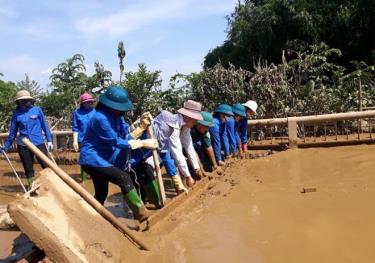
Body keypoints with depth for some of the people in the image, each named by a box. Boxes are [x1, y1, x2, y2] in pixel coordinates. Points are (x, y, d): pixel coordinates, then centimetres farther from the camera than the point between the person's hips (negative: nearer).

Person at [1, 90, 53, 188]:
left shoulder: (37, 110, 0)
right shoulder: (16, 114, 3)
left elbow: (45, 125, 4)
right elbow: (12, 132, 11)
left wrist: (49, 140, 0)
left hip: (39, 143, -2)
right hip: (23, 146, 2)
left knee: (47, 166, -3)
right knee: (28, 170, 11)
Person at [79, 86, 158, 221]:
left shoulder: (115, 115, 2)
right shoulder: (100, 118, -25)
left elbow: (125, 134, 1)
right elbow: (116, 142, -23)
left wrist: (137, 141, -19)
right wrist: (142, 143, -20)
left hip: (100, 158, 10)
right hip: (92, 159, -10)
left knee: (101, 194, 19)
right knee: (124, 178, -20)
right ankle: (142, 214, -14)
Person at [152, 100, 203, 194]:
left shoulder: (185, 125, -10)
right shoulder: (173, 127, -34)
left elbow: (189, 147, -7)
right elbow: (178, 154, -34)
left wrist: (197, 168, -6)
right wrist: (188, 176, -29)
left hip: (162, 141, 8)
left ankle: (179, 187, 4)